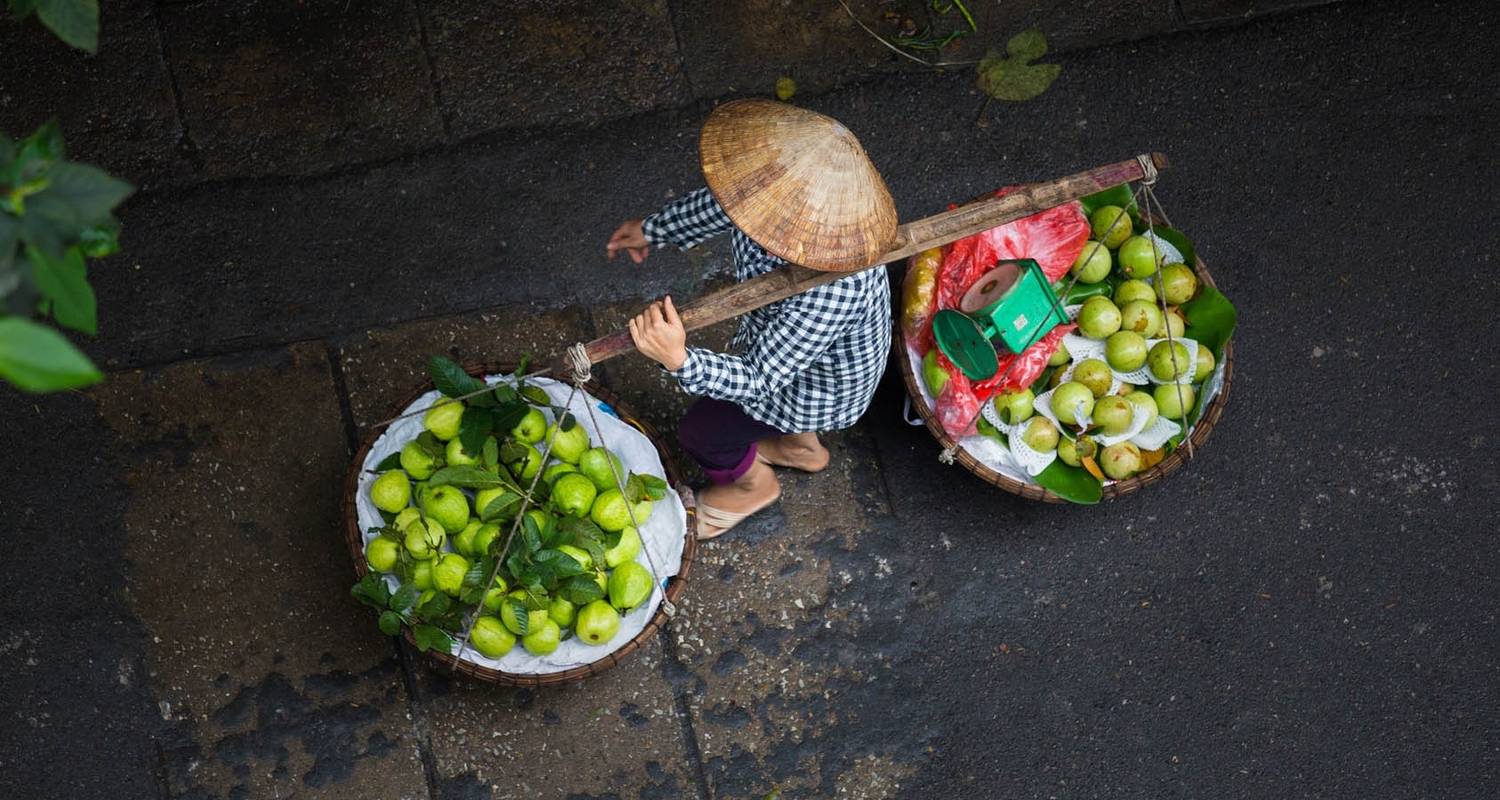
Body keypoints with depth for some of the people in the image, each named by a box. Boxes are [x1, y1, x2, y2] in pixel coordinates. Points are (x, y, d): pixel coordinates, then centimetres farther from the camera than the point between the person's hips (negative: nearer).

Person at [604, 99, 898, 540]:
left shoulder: (830, 293, -51)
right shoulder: (789, 190, -31)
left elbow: (758, 381, -39)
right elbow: (719, 204, -5)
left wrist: (681, 361, -54)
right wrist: (652, 230, 9)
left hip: (821, 386, -6)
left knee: (700, 430, 14)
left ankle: (751, 483, 49)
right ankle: (799, 444, 62)